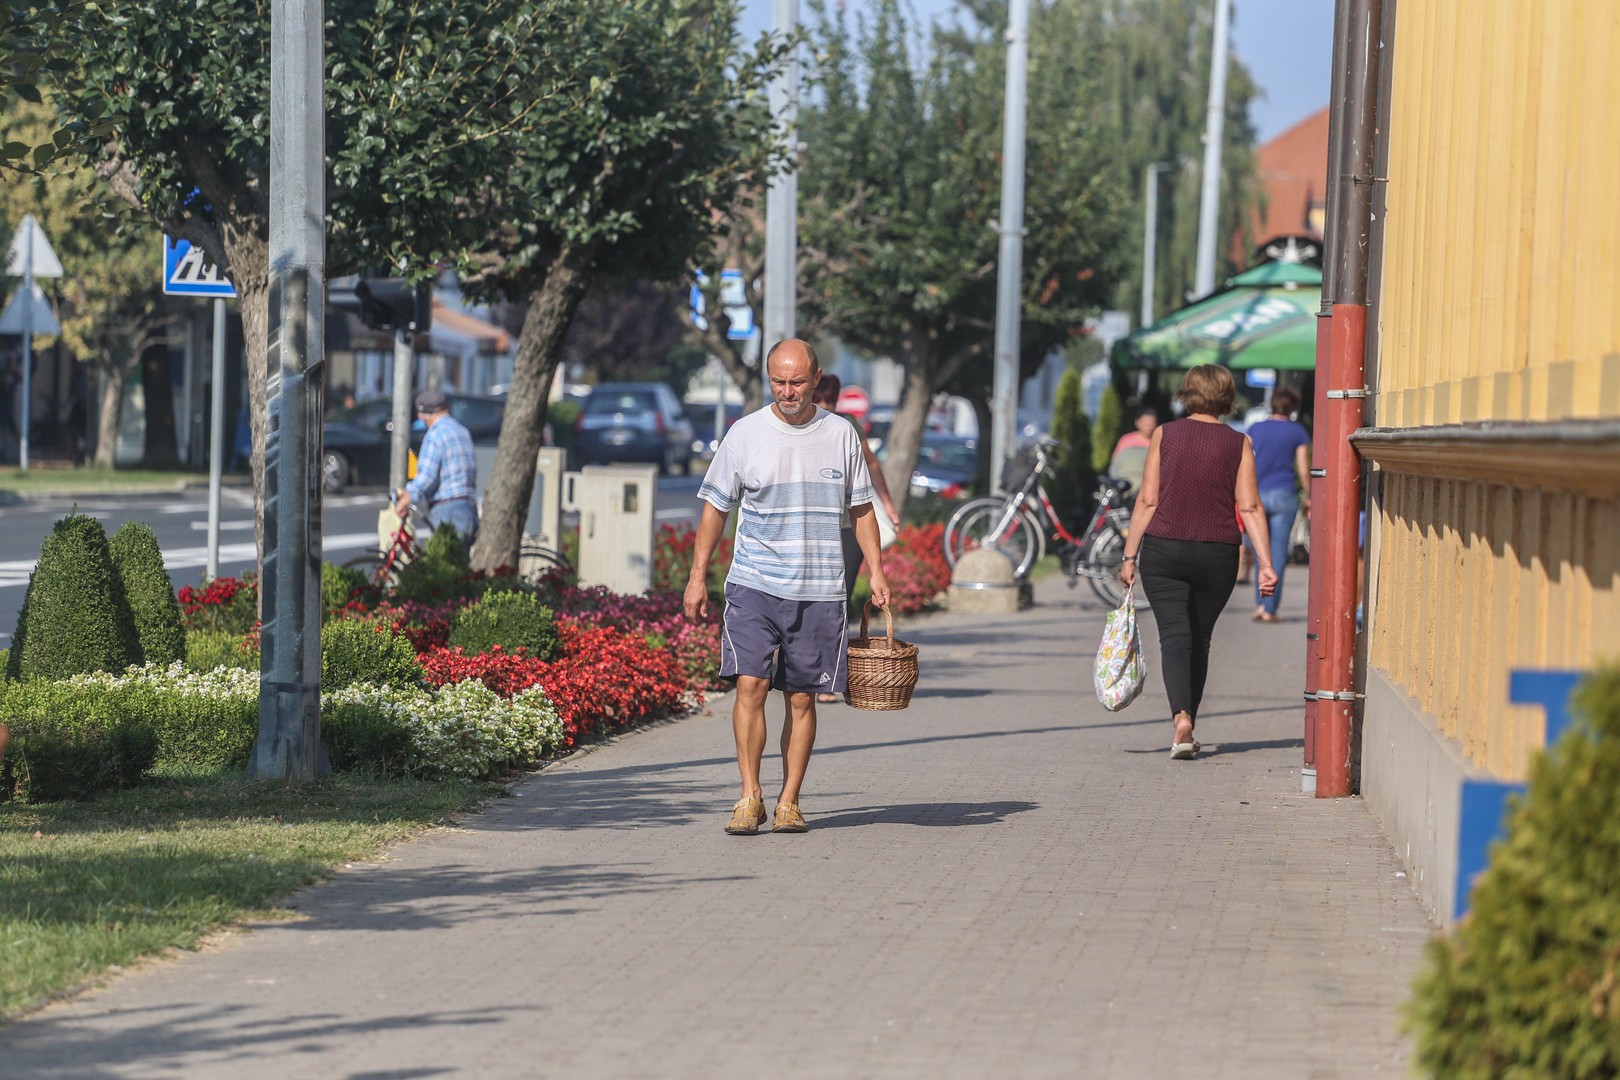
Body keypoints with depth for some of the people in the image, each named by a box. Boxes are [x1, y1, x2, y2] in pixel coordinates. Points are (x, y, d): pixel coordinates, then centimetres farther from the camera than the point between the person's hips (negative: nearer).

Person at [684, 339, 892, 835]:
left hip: (820, 591, 1)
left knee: (801, 697, 2)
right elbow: (716, 507, 8)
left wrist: (876, 572, 8)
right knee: (750, 684, -13)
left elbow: (861, 509, 15)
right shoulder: (745, 434, 2)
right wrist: (698, 576, 4)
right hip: (755, 585, -1)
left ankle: (789, 803, 9)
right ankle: (750, 798, -7)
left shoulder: (840, 434, 6)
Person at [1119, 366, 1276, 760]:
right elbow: (1250, 508, -5)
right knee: (1199, 639, 15)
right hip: (1217, 554, 1)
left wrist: (1130, 556, 3)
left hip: (1163, 550, -1)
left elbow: (1147, 501, -2)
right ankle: (1189, 727, 22)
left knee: (1175, 636, -7)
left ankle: (1181, 718, -28)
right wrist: (1265, 564, -5)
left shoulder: (1165, 435, 0)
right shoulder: (1239, 443, 1)